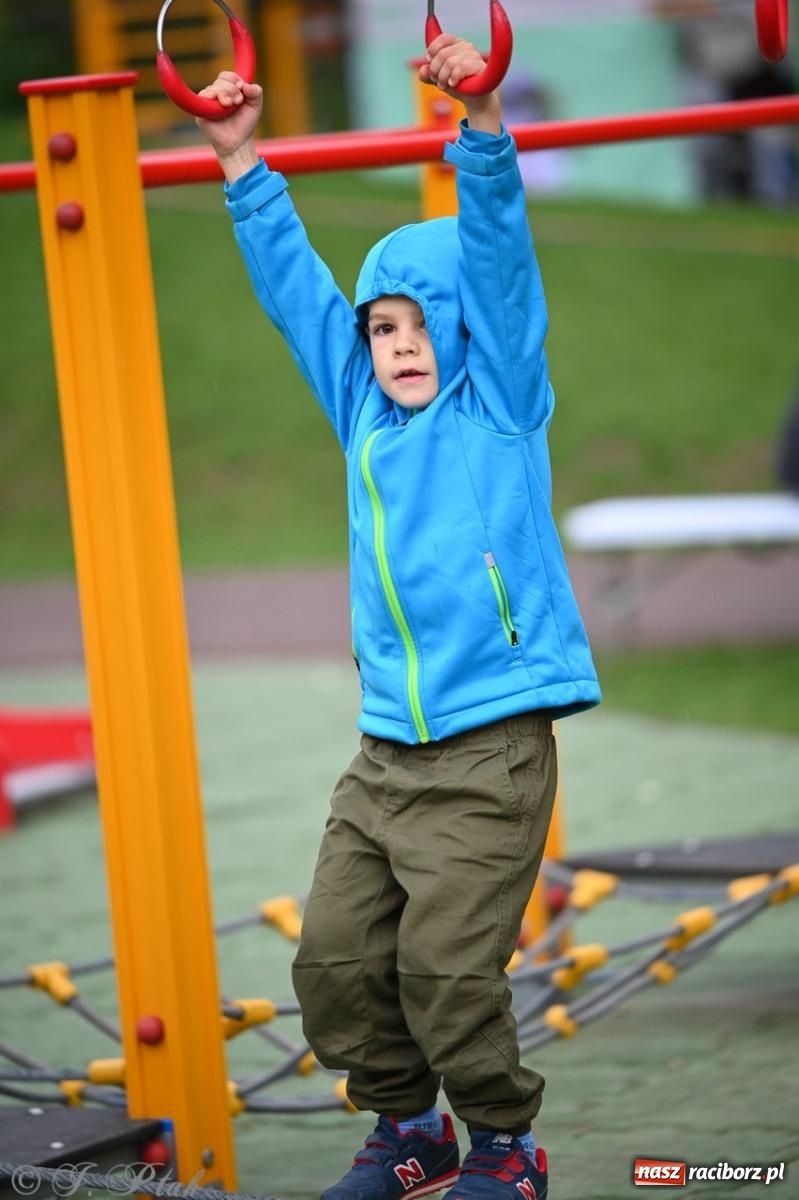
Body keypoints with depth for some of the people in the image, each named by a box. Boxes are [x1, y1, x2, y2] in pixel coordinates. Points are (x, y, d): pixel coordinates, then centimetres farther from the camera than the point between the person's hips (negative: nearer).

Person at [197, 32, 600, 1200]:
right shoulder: (365, 409, 13)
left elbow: (502, 263, -13)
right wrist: (242, 161, 12)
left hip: (490, 751, -6)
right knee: (335, 957, 2)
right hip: (383, 751, 6)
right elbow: (295, 285, 15)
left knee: (448, 965, -12)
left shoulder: (500, 401, 0)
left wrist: (483, 126, -25)